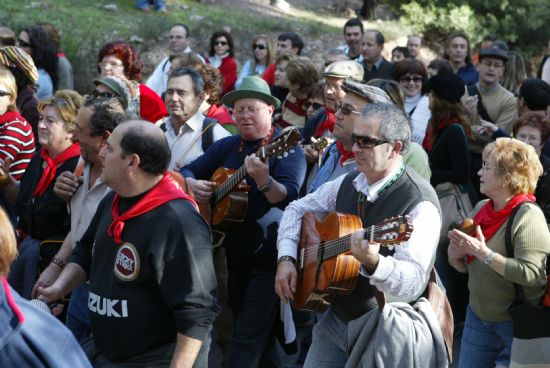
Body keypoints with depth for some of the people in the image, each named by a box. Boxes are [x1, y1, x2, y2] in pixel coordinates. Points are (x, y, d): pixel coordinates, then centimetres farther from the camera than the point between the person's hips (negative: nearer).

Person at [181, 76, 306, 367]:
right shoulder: (227, 146, 8)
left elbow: (289, 198, -23)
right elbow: (188, 170, 13)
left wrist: (264, 182, -43)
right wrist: (191, 184, -10)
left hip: (268, 257, -7)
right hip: (235, 254, 7)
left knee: (248, 339, -9)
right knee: (242, 329, 18)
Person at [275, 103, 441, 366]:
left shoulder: (419, 203, -21)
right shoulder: (348, 182, 2)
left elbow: (414, 283, -29)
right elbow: (298, 209, 13)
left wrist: (373, 263, -47)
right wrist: (286, 259, -2)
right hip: (335, 317, 6)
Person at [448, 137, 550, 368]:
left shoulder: (528, 216, -17)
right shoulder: (481, 208, 4)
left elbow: (530, 273, -29)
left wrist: (484, 253, -27)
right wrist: (456, 256, -6)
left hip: (517, 324, -7)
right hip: (478, 316, 7)